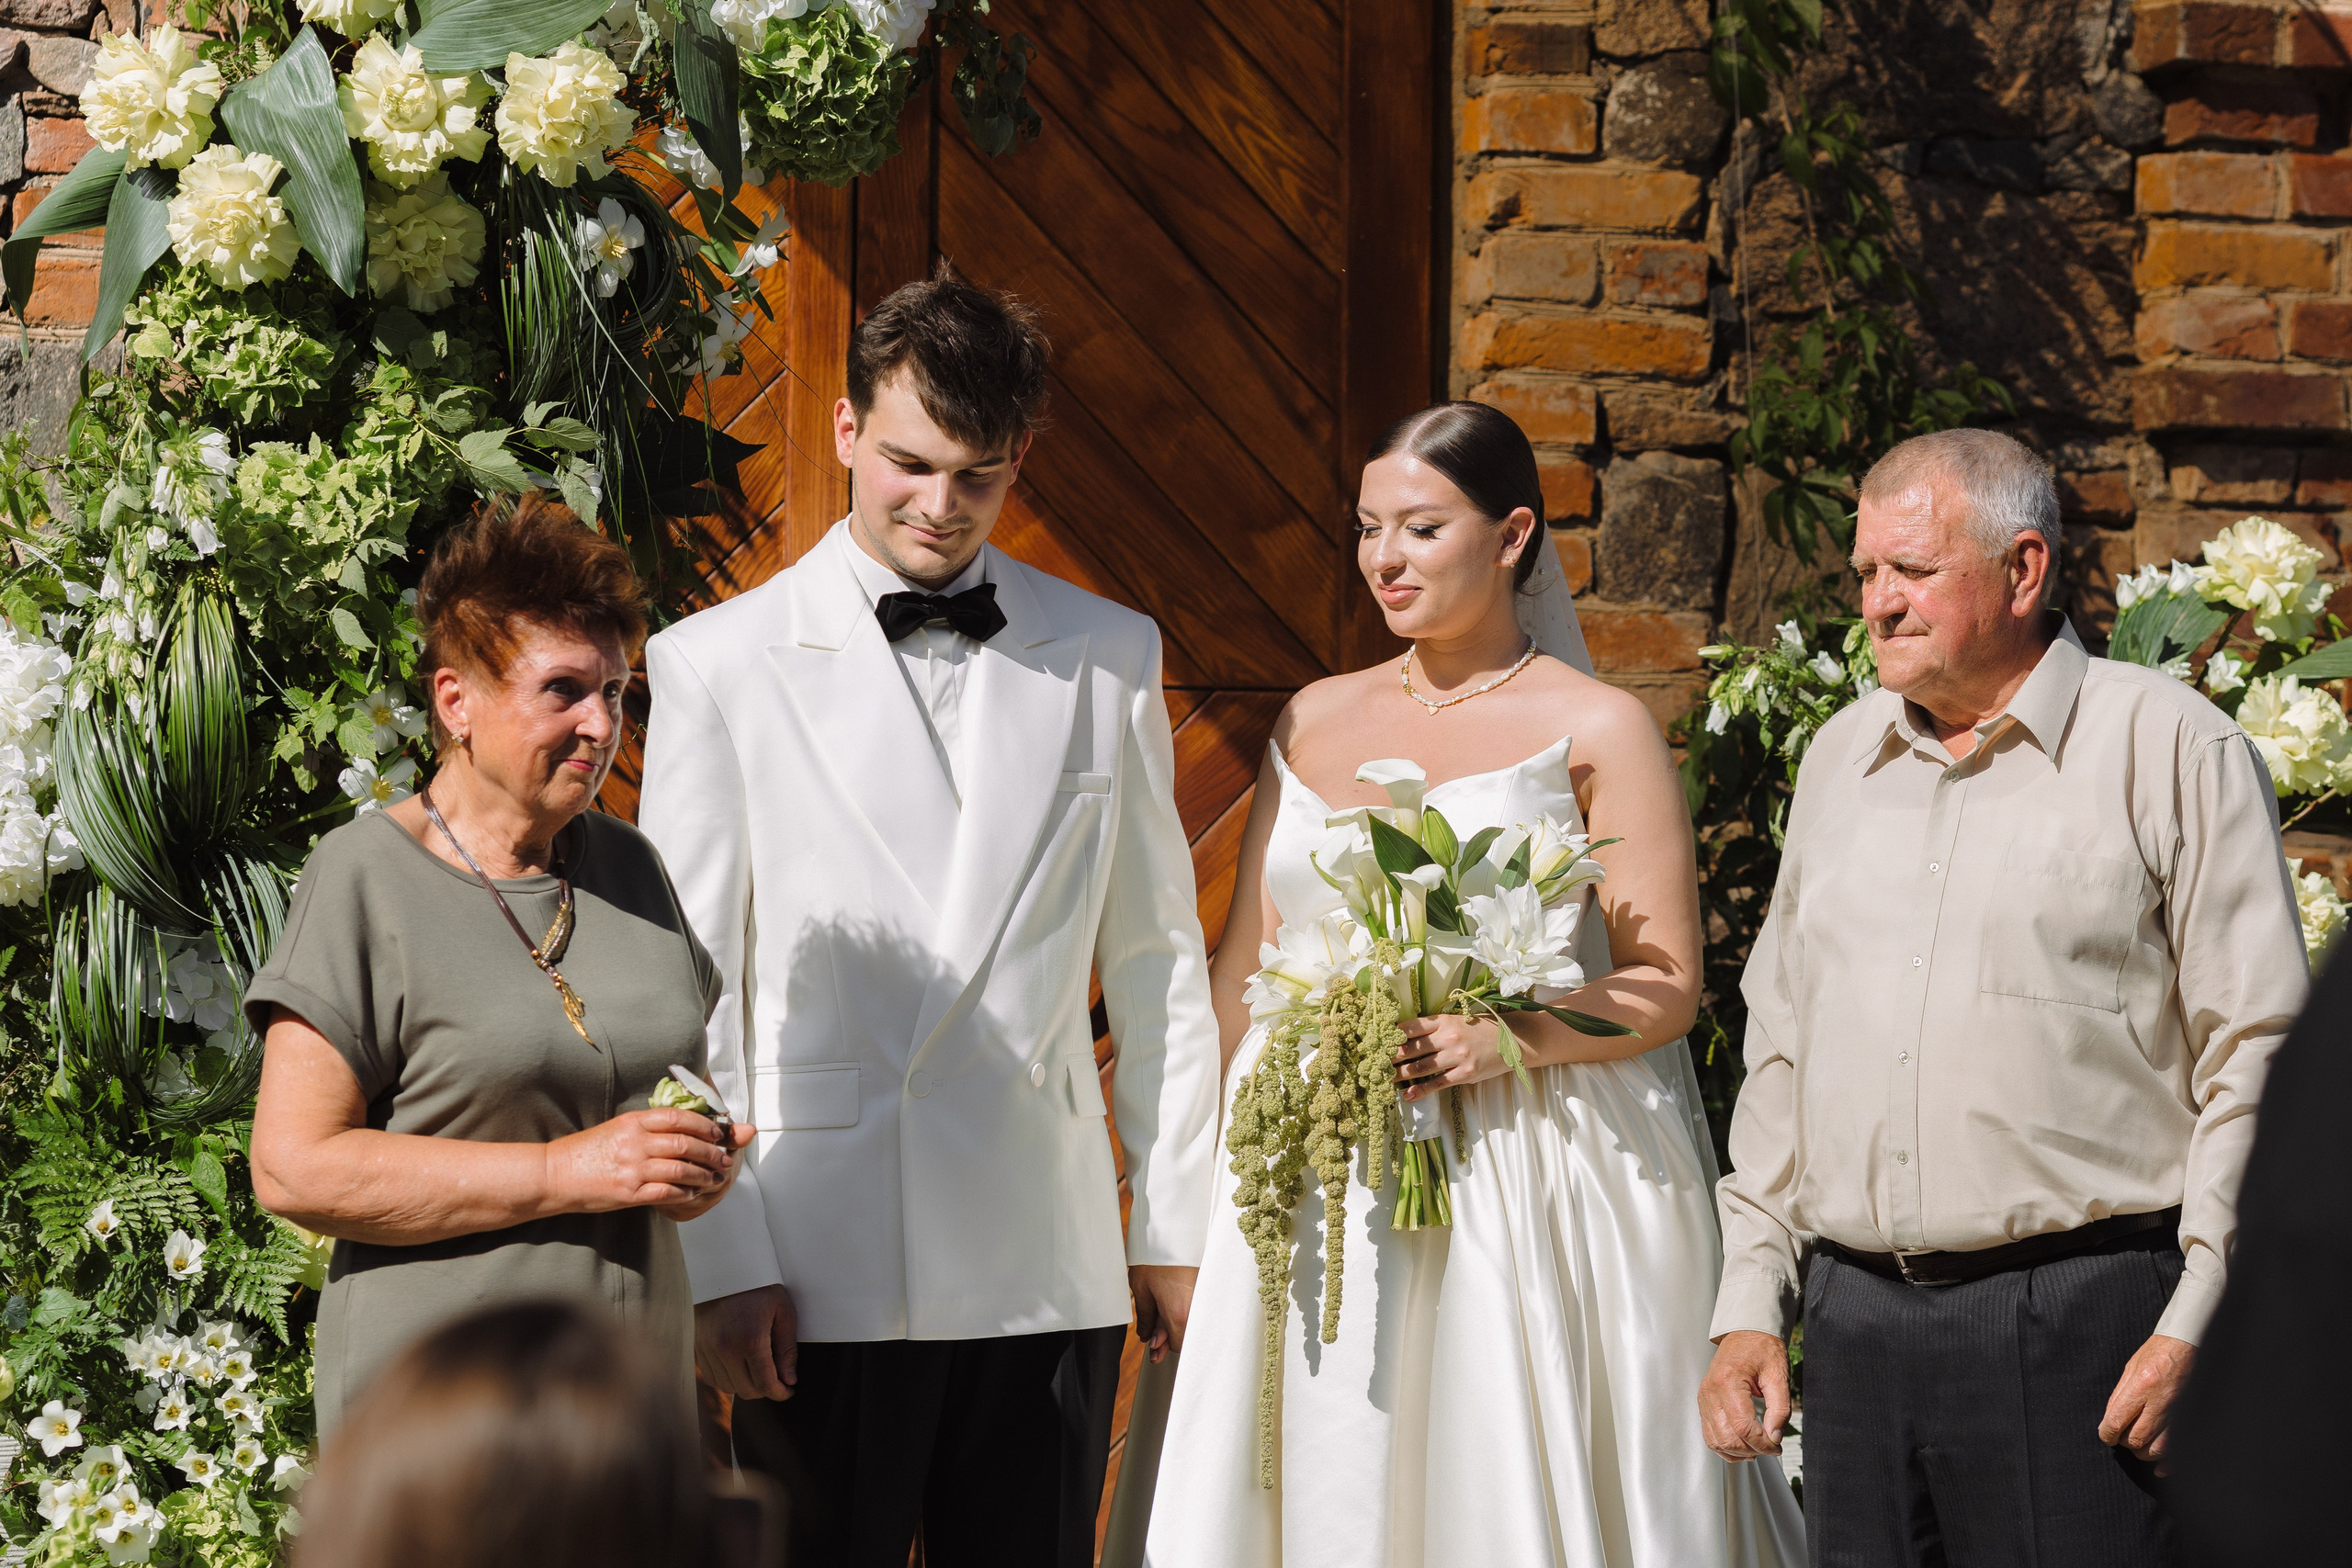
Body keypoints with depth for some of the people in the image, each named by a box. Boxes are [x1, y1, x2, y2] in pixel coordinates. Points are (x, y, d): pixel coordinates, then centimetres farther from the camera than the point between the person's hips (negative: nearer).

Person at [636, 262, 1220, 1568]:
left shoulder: (1110, 658, 9)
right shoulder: (719, 666, 1)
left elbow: (1158, 959, 13)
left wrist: (1180, 1224, 11)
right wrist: (721, 1260, -5)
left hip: (1053, 1268, 2)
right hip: (825, 1277, -2)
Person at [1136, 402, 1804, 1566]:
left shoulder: (1595, 729, 0)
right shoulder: (1314, 720, 14)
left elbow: (1664, 989, -4)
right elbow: (1243, 968, 17)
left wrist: (1505, 1037, -21)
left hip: (1520, 1187, -4)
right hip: (1316, 1196, 4)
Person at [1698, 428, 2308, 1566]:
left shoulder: (2171, 748, -2)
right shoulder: (1841, 758, 16)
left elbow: (2256, 1055, -5)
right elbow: (1781, 1046, 21)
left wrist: (2199, 1324, -11)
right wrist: (1751, 1302, 14)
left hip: (2084, 1324, -5)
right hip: (1858, 1330, 5)